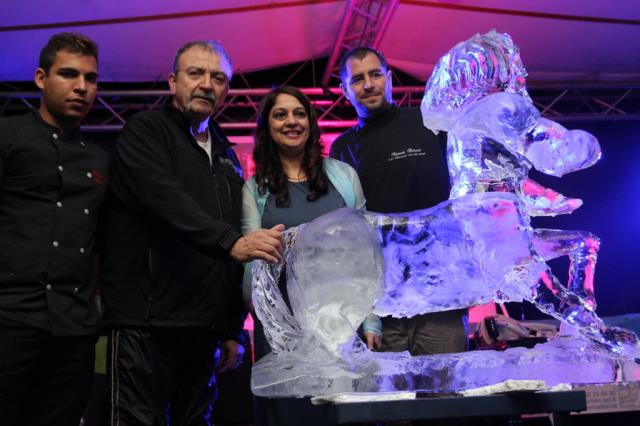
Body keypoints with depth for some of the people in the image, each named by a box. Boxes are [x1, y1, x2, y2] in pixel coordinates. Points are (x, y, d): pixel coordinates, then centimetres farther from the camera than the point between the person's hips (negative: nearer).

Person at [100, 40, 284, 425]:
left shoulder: (226, 154, 17)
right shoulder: (146, 132, -1)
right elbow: (167, 202, -22)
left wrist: (234, 329, 12)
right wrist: (232, 242, -35)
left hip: (204, 326, 6)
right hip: (146, 321, -6)